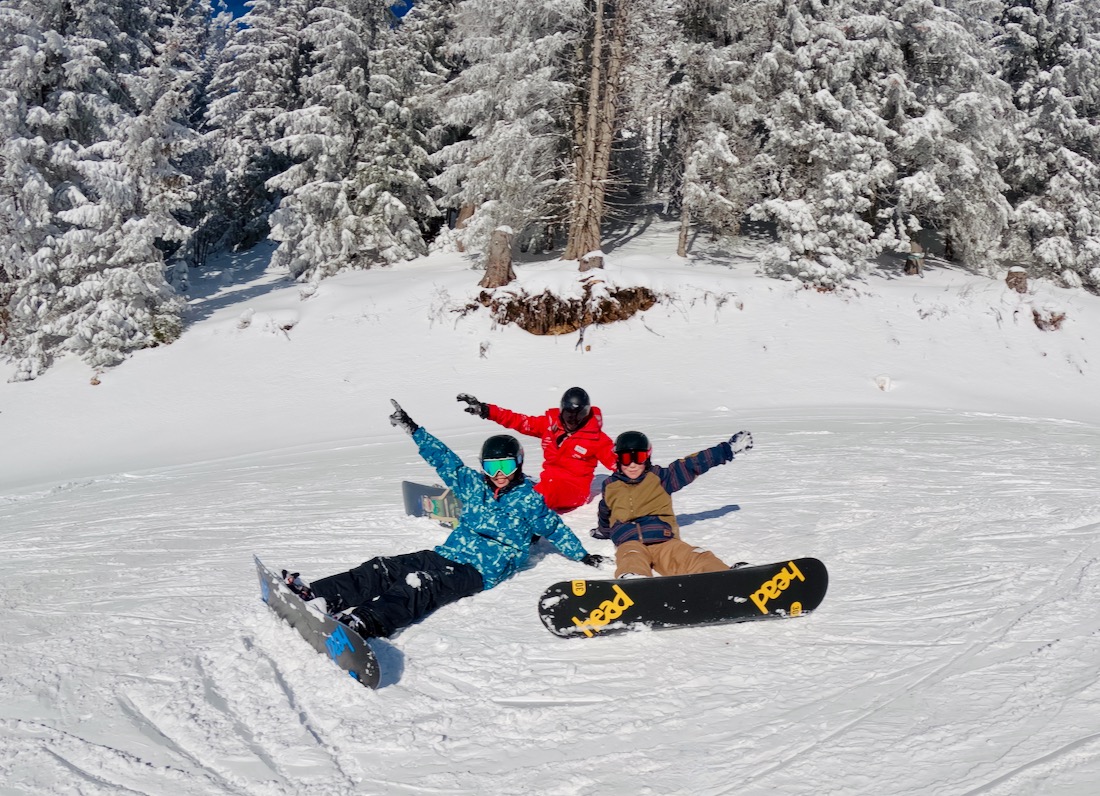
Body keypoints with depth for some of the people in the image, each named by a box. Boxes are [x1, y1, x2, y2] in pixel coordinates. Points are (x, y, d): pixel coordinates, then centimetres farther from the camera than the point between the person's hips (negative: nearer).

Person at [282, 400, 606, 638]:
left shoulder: (529, 500, 6)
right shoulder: (473, 484, 16)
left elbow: (554, 527, 18)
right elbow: (443, 459, 18)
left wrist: (583, 555, 22)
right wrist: (412, 430, 15)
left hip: (478, 571, -6)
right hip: (446, 554, 6)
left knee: (419, 584, -35)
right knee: (384, 568, -17)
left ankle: (361, 624, -60)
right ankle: (315, 595, -34)